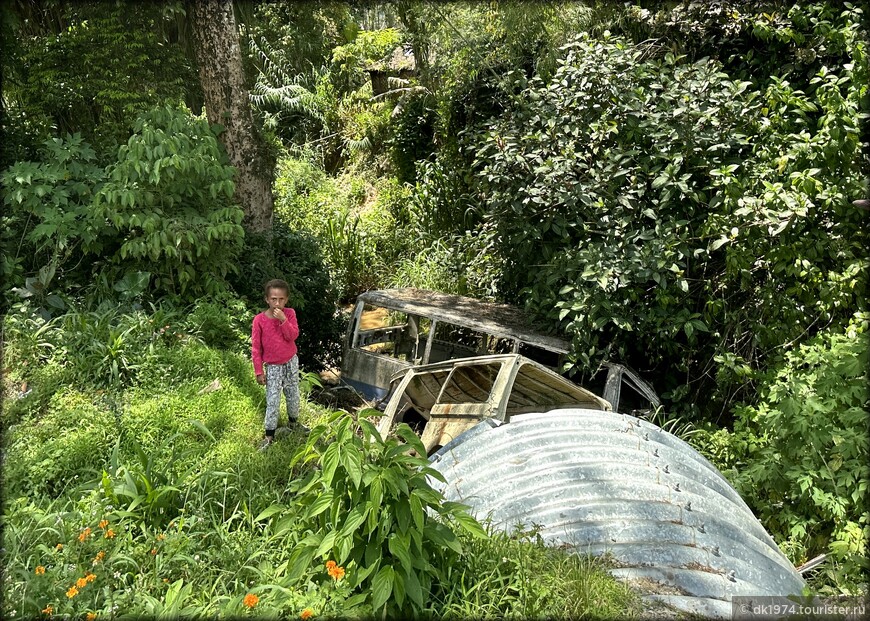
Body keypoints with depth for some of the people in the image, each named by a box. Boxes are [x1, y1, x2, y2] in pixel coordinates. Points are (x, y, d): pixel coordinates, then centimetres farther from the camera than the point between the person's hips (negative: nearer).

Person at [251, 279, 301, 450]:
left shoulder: (289, 313, -8)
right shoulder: (259, 320, -15)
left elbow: (293, 336, -18)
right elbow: (256, 348, -9)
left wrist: (283, 319, -29)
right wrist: (259, 371, -9)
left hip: (291, 362, 2)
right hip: (273, 367, -2)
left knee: (293, 394, 17)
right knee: (272, 401, -1)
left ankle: (293, 420, 39)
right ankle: (269, 434, 10)